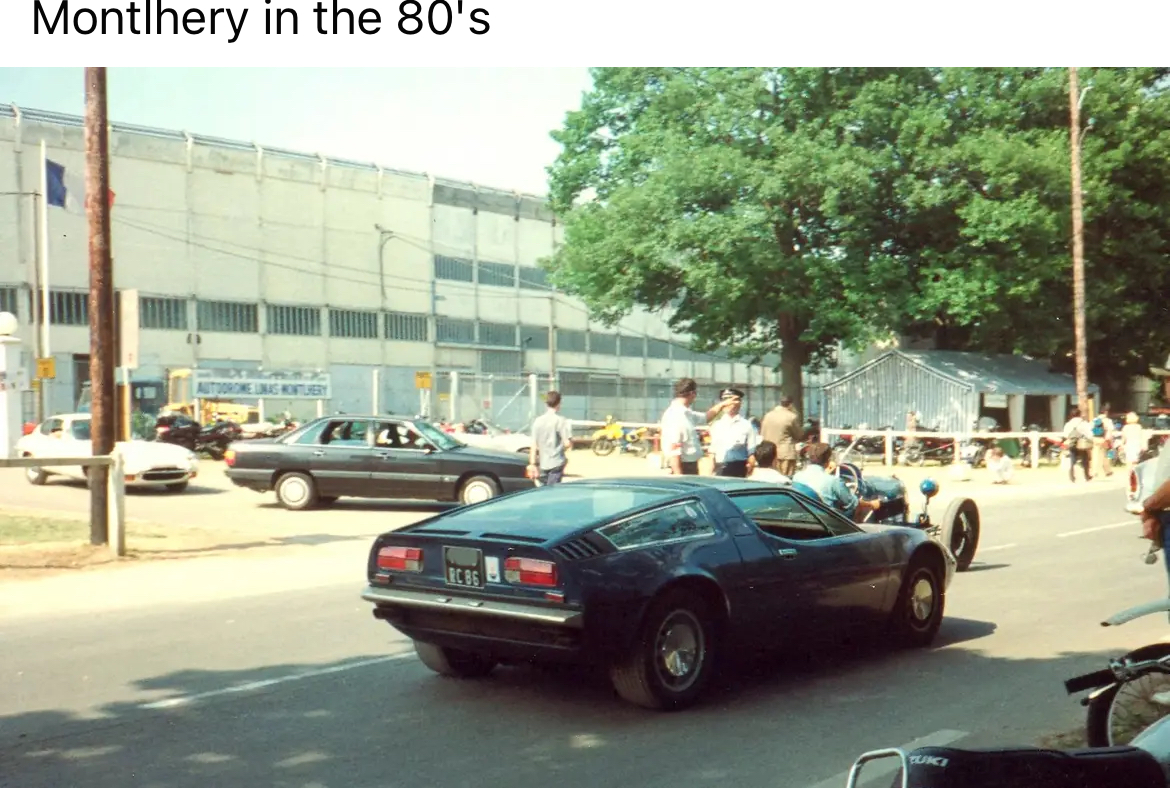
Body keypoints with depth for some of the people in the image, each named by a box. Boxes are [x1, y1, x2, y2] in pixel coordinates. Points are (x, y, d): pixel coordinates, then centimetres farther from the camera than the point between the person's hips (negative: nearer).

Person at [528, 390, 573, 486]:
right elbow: (567, 443, -15)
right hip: (556, 463, -4)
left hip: (542, 464, 4)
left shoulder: (538, 421, 2)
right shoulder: (561, 421, -10)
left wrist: (533, 464, 3)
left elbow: (534, 445, 0)